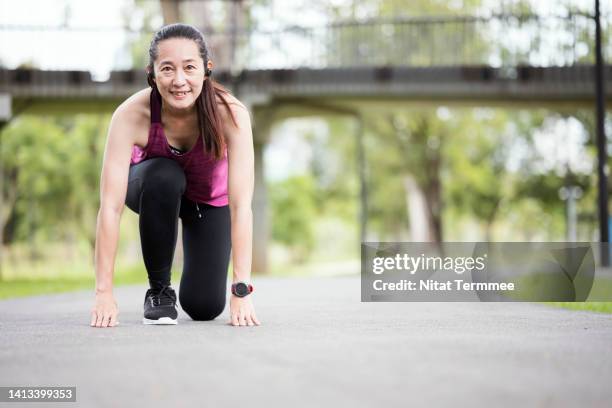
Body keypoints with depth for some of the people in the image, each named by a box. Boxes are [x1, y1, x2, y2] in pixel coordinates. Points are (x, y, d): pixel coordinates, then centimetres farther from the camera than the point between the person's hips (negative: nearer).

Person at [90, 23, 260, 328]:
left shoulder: (230, 113, -36)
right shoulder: (131, 114, -36)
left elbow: (241, 205, -39)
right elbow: (110, 206, -37)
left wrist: (241, 291, -43)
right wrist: (104, 292, -41)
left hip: (210, 197, 0)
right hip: (153, 187, 0)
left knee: (204, 307, -11)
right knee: (164, 177, -37)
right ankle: (158, 289, -14)